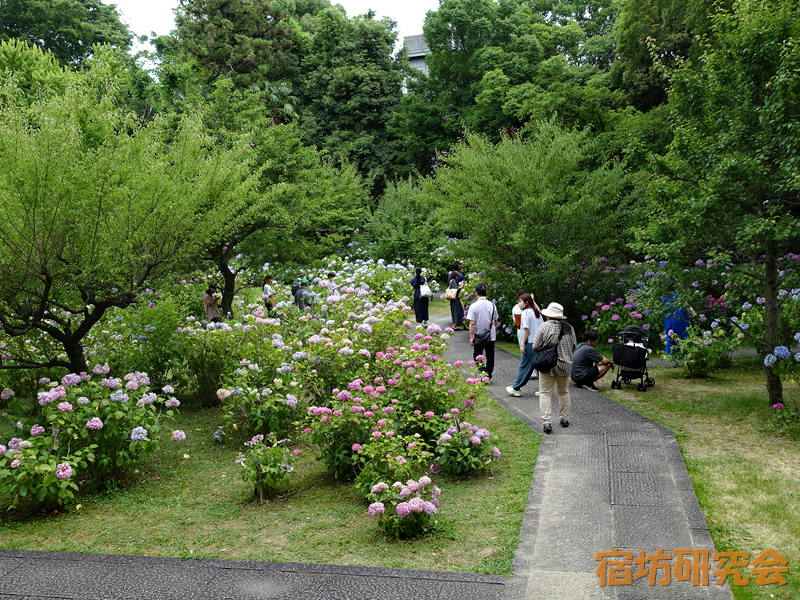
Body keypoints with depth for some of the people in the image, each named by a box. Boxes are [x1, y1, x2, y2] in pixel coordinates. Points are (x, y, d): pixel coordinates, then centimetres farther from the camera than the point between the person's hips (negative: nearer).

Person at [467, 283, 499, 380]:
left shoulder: (474, 306, -14)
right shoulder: (492, 305, -1)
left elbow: (472, 323, -15)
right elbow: (496, 321, 7)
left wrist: (471, 337, -10)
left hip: (478, 336, -3)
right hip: (491, 336, 3)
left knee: (477, 355, 12)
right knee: (490, 356, 14)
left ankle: (483, 371, -10)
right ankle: (488, 376, 20)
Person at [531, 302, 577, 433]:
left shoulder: (544, 327, -12)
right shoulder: (569, 327, 3)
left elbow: (536, 347, -12)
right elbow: (574, 346, 11)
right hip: (565, 365, 4)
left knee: (545, 393, -1)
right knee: (563, 392, 20)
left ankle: (546, 422, -10)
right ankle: (565, 419, 26)